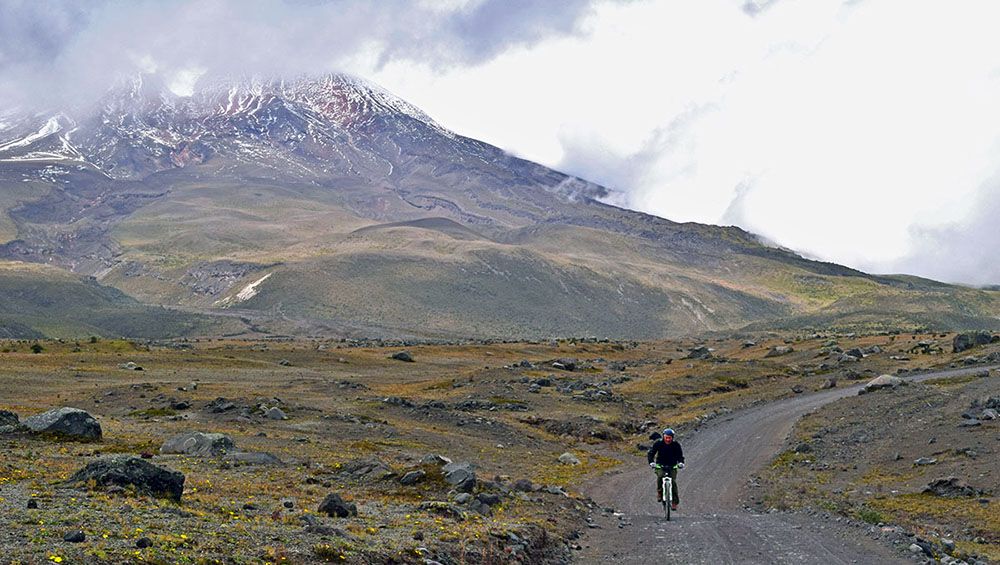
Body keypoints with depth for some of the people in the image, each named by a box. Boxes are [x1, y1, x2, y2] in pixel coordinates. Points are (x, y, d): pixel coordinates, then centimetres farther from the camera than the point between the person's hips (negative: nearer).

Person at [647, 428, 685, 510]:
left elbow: (680, 455, -8)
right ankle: (659, 493, -9)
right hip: (660, 465, 0)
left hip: (672, 466, 0)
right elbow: (651, 453, -12)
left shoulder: (676, 444, -8)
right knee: (660, 476, -30)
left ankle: (675, 502, -3)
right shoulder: (658, 443, -10)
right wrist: (651, 462, -30)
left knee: (673, 481, -13)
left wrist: (681, 462, -29)